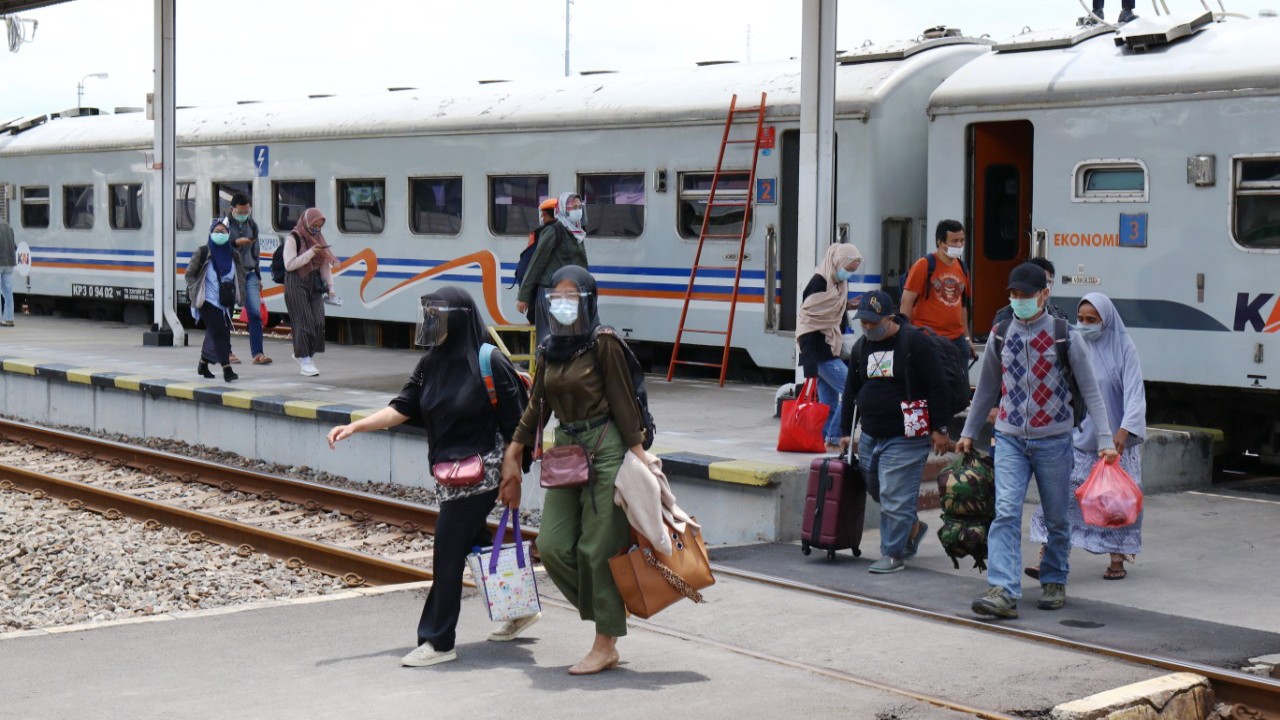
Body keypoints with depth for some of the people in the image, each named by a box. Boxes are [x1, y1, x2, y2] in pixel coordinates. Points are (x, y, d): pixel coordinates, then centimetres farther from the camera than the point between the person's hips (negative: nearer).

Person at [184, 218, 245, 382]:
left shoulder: (232, 254, 5)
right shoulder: (203, 253, -6)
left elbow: (241, 275, 18)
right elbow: (189, 275, 0)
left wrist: (238, 294, 7)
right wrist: (196, 292, -10)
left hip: (226, 302, 5)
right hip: (209, 301, -5)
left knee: (213, 334, 14)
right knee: (219, 333, -13)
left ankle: (203, 364, 32)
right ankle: (226, 369, -16)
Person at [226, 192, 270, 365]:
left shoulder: (252, 225, 12)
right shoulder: (224, 224, -3)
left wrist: (258, 276, 20)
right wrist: (235, 243, -21)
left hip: (249, 274, 4)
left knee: (255, 313, -7)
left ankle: (257, 353, -8)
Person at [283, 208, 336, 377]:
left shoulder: (318, 238, 13)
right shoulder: (293, 239, -8)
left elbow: (325, 265, 13)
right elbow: (289, 264, -16)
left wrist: (330, 286, 4)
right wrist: (310, 253, -20)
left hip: (314, 284, 6)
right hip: (296, 285, -6)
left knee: (318, 322, -1)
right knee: (304, 321, -9)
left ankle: (301, 353, 17)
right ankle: (305, 362, -4)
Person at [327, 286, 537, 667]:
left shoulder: (490, 363, -14)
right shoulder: (431, 363, 6)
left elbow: (515, 425, -11)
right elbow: (403, 408, 5)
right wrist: (355, 426, -7)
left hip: (479, 473, -7)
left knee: (448, 555, -5)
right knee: (477, 545, 17)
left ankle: (439, 642, 5)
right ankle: (520, 610, 35)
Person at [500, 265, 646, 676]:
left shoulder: (603, 345, -8)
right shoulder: (549, 351, 11)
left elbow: (623, 403, -9)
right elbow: (536, 407, 17)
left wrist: (638, 456, -12)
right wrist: (512, 458, 17)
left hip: (604, 450, -7)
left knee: (597, 547, -4)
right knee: (552, 545, 0)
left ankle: (606, 645, 6)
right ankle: (608, 608, 20)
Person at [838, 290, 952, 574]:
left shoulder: (913, 342, -9)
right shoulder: (861, 348, 12)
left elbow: (937, 387, -10)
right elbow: (851, 391, 19)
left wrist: (939, 428, -11)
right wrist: (845, 431, 17)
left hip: (905, 438, -7)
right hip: (870, 438, 7)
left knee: (895, 497, -7)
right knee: (878, 491, 14)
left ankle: (893, 554, 2)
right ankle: (912, 528, 35)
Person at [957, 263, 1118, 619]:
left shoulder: (1064, 335, -4)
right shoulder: (1001, 335, 5)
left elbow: (1090, 390, -3)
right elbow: (986, 389, 18)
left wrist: (1105, 439, -10)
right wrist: (968, 432, 22)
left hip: (1053, 440, -1)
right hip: (1010, 439, 2)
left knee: (1056, 519, 10)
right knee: (1006, 512, -14)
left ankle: (1054, 582, 29)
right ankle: (1003, 591, -21)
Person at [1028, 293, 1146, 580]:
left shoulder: (1123, 349, -4)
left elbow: (1134, 393, -11)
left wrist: (1124, 431, -23)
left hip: (1115, 440, -2)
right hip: (1078, 439, 2)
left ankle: (1117, 559, 19)